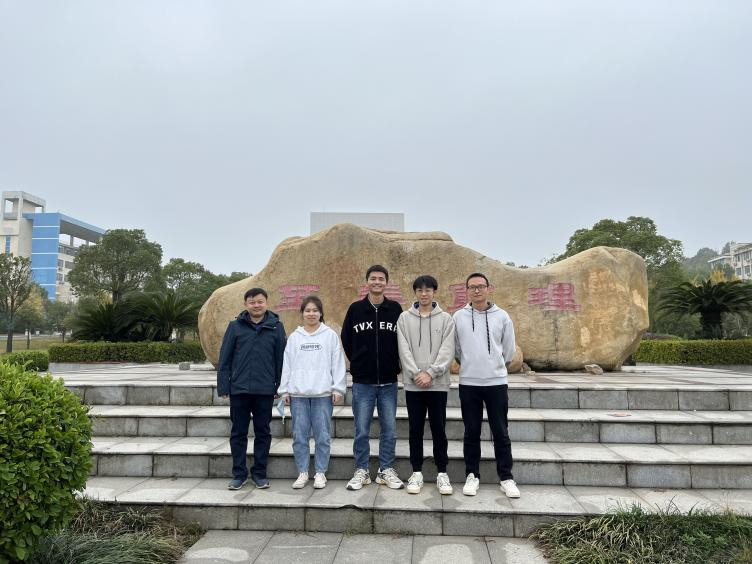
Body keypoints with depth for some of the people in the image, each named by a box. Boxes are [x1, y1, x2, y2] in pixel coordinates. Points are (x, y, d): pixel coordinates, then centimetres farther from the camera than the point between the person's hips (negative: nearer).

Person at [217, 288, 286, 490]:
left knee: (263, 433, 10)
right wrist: (223, 386, -2)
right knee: (238, 433, 9)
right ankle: (239, 473, 22)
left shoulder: (276, 327, 1)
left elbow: (281, 358, 3)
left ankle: (260, 473, 23)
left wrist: (281, 387, 1)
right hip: (239, 389, 0)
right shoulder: (235, 326, 1)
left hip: (265, 390, 0)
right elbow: (225, 358, 2)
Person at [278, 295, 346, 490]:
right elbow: (287, 365, 9)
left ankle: (320, 473, 15)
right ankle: (303, 472, 18)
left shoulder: (330, 335, 3)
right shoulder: (294, 337, 9)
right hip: (298, 394, 2)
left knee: (322, 436, 3)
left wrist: (338, 388, -6)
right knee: (299, 436, 6)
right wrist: (284, 390, 5)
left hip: (323, 393, -2)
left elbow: (337, 364, 0)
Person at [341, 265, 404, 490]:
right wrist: (359, 363, 8)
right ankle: (361, 471, 19)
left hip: (389, 382, 1)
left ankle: (386, 471, 22)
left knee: (389, 430, 8)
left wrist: (392, 364, 5)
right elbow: (346, 340, 9)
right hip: (362, 382, -1)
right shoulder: (355, 309, 1)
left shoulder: (395, 309, 2)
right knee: (362, 430, 5)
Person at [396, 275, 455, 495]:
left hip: (438, 383, 0)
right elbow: (404, 350, -3)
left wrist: (430, 373, -15)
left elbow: (447, 351, -6)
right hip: (413, 383, 1)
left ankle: (442, 472, 17)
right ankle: (417, 472, 18)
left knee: (439, 429, 6)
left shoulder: (446, 319, 2)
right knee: (416, 429, 7)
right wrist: (417, 374, -14)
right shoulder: (404, 318, 4)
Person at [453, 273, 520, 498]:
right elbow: (455, 349, 9)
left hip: (496, 382, 0)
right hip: (468, 383, 0)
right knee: (471, 433, 8)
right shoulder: (458, 317, 0)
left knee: (501, 433, 6)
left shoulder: (502, 316, 1)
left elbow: (508, 349, 9)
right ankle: (472, 475, 20)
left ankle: (506, 478, 18)